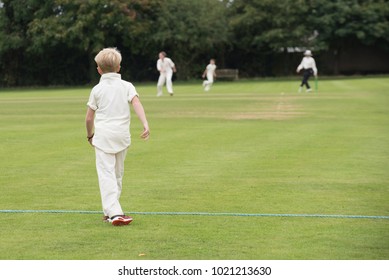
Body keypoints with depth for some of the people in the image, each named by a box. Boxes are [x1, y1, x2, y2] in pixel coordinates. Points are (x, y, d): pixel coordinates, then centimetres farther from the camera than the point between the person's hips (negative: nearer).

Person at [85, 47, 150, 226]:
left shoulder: (97, 89, 4)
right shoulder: (126, 86, 6)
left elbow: (89, 118, 6)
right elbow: (136, 104, -12)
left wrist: (90, 135, 22)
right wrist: (145, 124, -21)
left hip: (103, 134, -2)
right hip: (122, 133, 2)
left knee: (106, 174, -7)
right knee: (118, 174, 16)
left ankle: (113, 212, -21)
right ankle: (111, 211, 22)